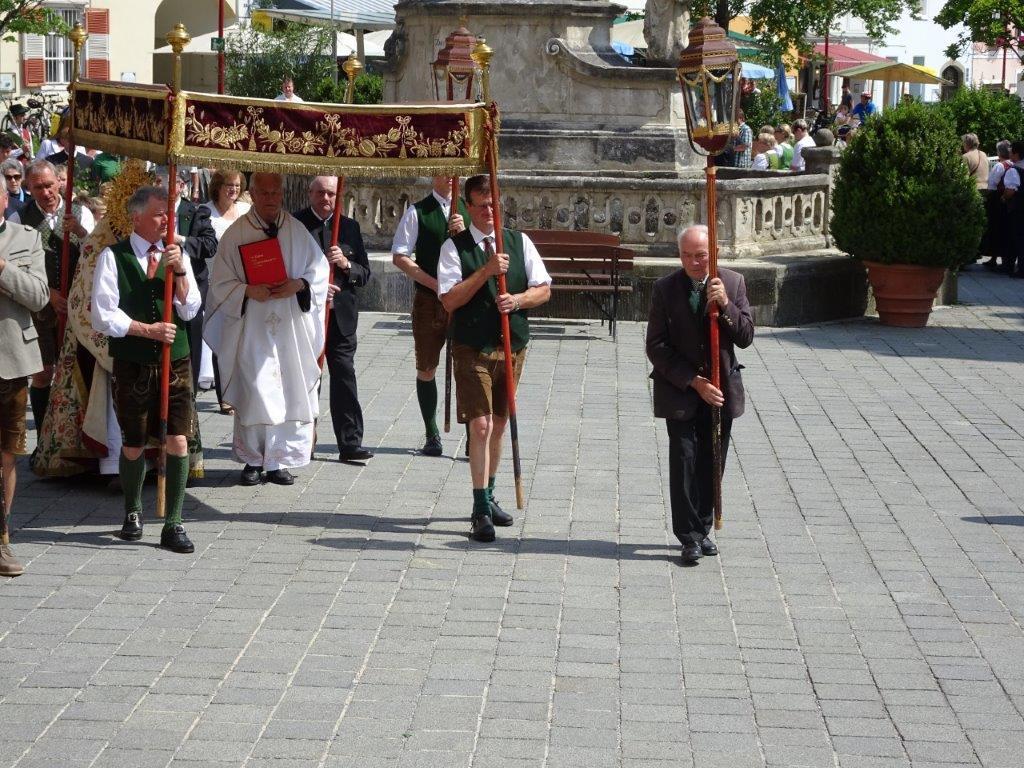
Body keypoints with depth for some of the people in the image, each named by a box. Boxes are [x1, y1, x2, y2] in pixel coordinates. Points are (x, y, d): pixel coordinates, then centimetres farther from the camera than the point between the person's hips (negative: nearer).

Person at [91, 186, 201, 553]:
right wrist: (147, 330, -13)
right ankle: (132, 513, 32)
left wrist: (179, 271, -15)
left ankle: (173, 525, 0)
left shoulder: (176, 255, 6)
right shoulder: (113, 257, -5)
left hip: (175, 361, 2)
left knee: (178, 441, -7)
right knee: (134, 445, 9)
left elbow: (190, 310, -1)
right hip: (132, 366, -2)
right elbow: (103, 316, -9)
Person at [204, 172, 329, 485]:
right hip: (251, 328, -2)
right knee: (253, 392, -3)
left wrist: (299, 285, -11)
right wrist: (248, 291, -16)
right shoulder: (236, 233, 1)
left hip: (292, 328, 2)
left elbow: (319, 270, 8)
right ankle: (253, 460, 8)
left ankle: (280, 461, 9)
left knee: (288, 394, 1)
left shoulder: (298, 231, 7)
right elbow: (221, 282, 1)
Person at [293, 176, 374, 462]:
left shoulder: (350, 227, 10)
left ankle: (350, 443, 0)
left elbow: (365, 273, 9)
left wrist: (345, 264, -11)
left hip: (341, 316, 2)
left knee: (345, 379, -1)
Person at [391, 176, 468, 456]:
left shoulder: (469, 210, 7)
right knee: (426, 369, 7)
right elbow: (399, 256, -3)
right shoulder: (418, 212, 0)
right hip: (428, 299, 0)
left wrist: (465, 231, -14)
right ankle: (432, 435, 20)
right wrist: (433, 283, -11)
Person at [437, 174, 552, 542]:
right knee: (480, 425, -11)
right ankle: (481, 510, -7)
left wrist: (517, 299, -14)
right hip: (472, 348, -4)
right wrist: (486, 271, -21)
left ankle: (488, 497, 31)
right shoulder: (455, 247, -5)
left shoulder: (520, 242, 6)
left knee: (498, 424, 15)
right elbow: (450, 300, -13)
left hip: (513, 345, 4)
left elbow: (543, 289, 6)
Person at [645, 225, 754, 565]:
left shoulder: (733, 283, -2)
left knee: (712, 463, 9)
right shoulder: (664, 288, -7)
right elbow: (656, 347, -8)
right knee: (684, 460, -6)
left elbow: (746, 337, -5)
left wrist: (725, 305, -22)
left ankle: (702, 529, 23)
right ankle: (689, 537, -1)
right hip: (679, 390, -2)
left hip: (720, 388, 2)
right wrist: (694, 381, -14)